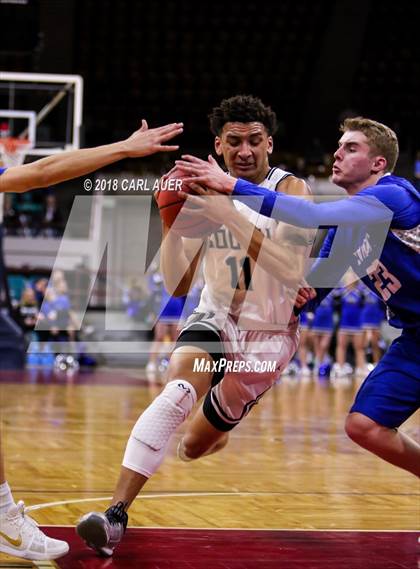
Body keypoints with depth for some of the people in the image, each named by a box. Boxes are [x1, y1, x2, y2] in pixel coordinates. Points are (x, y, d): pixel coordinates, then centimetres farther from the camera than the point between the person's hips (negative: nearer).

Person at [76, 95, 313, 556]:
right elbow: (177, 286, -9)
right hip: (214, 318, 2)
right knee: (176, 392, -31)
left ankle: (217, 428, 48)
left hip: (269, 332, -1)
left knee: (193, 448, 8)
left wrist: (230, 213, -41)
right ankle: (116, 513, -32)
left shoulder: (290, 190, -17)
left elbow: (293, 270, -35)